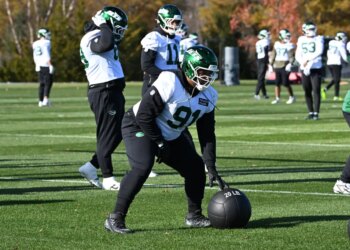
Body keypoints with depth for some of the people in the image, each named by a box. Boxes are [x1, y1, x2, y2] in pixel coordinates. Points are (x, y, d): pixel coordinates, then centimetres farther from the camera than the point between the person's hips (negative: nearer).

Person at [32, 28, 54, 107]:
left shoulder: (35, 44, 10)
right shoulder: (46, 43, -10)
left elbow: (35, 57, 14)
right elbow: (47, 56, -15)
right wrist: (50, 65, -14)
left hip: (39, 66, 7)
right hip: (46, 65, -6)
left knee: (41, 83, 11)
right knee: (48, 83, -1)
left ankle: (41, 101, 10)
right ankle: (46, 98, -12)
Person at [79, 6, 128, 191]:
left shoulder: (101, 37, 19)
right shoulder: (92, 38, -15)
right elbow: (106, 44, -34)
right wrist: (104, 26, -21)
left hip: (112, 92, 10)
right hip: (104, 92, -10)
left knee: (117, 134, 14)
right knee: (107, 135, -4)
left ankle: (91, 167, 20)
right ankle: (108, 179, 2)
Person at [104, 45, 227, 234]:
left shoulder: (208, 96, -7)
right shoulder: (170, 83, -30)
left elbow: (207, 134, 0)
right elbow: (144, 115, -28)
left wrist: (211, 167, -6)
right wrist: (160, 144, -20)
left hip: (171, 136, 8)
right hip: (139, 127, -8)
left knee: (196, 167, 4)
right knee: (142, 167, -29)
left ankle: (194, 216, 23)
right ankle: (115, 219, -24)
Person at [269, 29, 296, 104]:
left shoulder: (290, 45, -3)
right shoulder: (277, 44, 11)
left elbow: (292, 56, -9)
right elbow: (273, 55, 17)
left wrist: (290, 64, -24)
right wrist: (271, 65, 14)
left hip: (285, 66, -5)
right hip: (277, 66, 5)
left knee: (285, 83, -7)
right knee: (277, 83, 4)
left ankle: (292, 97, 9)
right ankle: (277, 98, 11)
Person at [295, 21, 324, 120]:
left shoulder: (318, 39, 0)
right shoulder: (301, 40, 10)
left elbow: (319, 52, -17)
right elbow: (298, 55, 3)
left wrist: (308, 59, -25)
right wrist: (304, 65, -12)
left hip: (316, 68, -3)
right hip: (304, 69, 3)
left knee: (316, 90, -8)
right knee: (307, 92, 5)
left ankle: (316, 113, -8)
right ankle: (311, 112, 13)